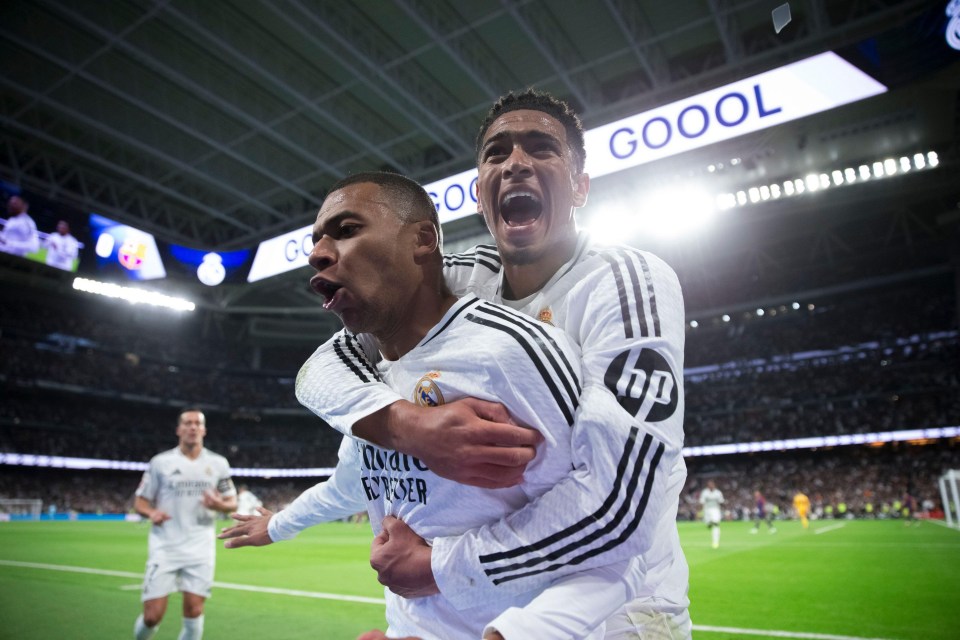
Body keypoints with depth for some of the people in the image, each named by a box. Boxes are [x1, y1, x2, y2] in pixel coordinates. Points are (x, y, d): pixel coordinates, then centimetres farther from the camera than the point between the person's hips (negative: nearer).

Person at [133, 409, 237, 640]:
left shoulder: (218, 463, 5)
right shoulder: (160, 462, 1)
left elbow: (232, 503, 10)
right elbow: (140, 501, 6)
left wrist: (220, 505, -13)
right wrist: (151, 513, -16)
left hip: (200, 549, 1)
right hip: (165, 548, -1)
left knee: (194, 610, -1)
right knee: (152, 616, -2)